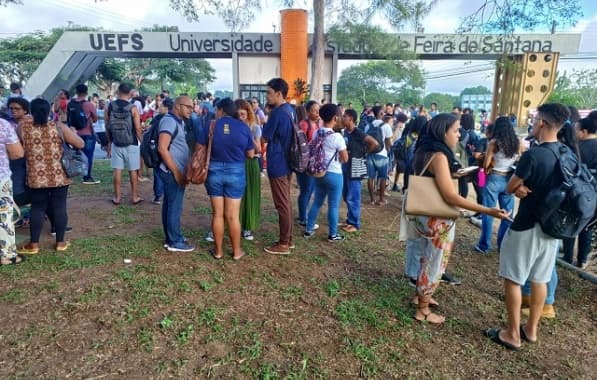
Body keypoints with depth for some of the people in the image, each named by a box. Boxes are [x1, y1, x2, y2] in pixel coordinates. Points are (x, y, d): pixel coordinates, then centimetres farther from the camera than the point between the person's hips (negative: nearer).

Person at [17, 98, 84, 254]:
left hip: (36, 177, 1)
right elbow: (80, 144, -5)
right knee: (59, 207, 7)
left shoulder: (23, 126, -1)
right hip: (59, 176, -1)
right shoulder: (59, 127, -6)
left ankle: (34, 244, 17)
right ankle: (60, 242, 16)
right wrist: (72, 132, 12)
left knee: (37, 208, 10)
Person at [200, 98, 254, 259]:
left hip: (214, 171, 0)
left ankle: (218, 250, 20)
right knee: (233, 215, 7)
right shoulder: (244, 127, -1)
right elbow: (251, 154, 4)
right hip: (236, 172, 0)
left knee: (217, 214, 10)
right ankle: (236, 251, 17)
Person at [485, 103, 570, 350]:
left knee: (513, 279, 6)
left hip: (526, 227, -7)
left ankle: (512, 335, 16)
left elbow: (510, 188, -13)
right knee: (539, 279, 17)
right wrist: (529, 187, -4)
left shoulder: (533, 155, -22)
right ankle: (531, 329, 31)